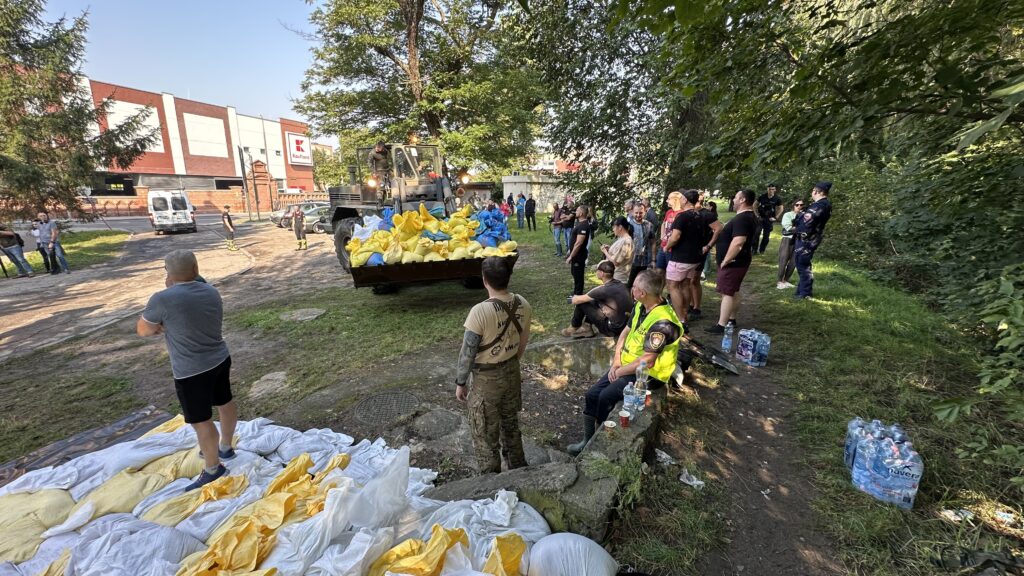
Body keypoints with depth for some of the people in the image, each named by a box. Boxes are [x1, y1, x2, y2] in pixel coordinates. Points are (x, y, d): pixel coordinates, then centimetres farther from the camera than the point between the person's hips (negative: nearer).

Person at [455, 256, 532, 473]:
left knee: (485, 434, 14)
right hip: (512, 372, 6)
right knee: (511, 423, 26)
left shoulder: (480, 312, -28)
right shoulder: (522, 304, -9)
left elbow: (467, 352, -19)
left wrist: (460, 383, -5)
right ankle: (518, 470, 45)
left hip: (485, 379, -6)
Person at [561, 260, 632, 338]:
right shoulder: (621, 284, 0)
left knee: (581, 303, -1)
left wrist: (571, 299, 13)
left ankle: (574, 328, 21)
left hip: (613, 329, -8)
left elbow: (578, 300, -10)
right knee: (593, 301, 15)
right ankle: (586, 328, 20)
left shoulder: (604, 289, -23)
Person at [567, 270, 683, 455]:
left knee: (606, 397, -20)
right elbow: (625, 332, 10)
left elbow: (646, 362, -27)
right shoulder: (640, 306, 0)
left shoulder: (661, 322, -27)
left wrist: (619, 371, -14)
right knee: (592, 394, -3)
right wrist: (616, 360, -2)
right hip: (628, 365, 8)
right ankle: (588, 440, 10)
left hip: (649, 374, -8)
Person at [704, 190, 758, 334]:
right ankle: (731, 319, 28)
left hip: (733, 262, -11)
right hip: (739, 261, 11)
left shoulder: (742, 218, -23)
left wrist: (725, 261, -24)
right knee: (734, 291, 18)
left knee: (727, 293, -7)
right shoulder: (749, 216, 13)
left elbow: (738, 242, -32)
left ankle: (721, 326, -3)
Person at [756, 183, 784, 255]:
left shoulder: (777, 199, -5)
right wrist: (756, 214, 0)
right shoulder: (762, 196, -6)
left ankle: (761, 250, 19)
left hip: (769, 220, 1)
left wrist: (776, 218, -1)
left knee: (766, 236, 6)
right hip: (760, 218, -1)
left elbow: (781, 209, 7)